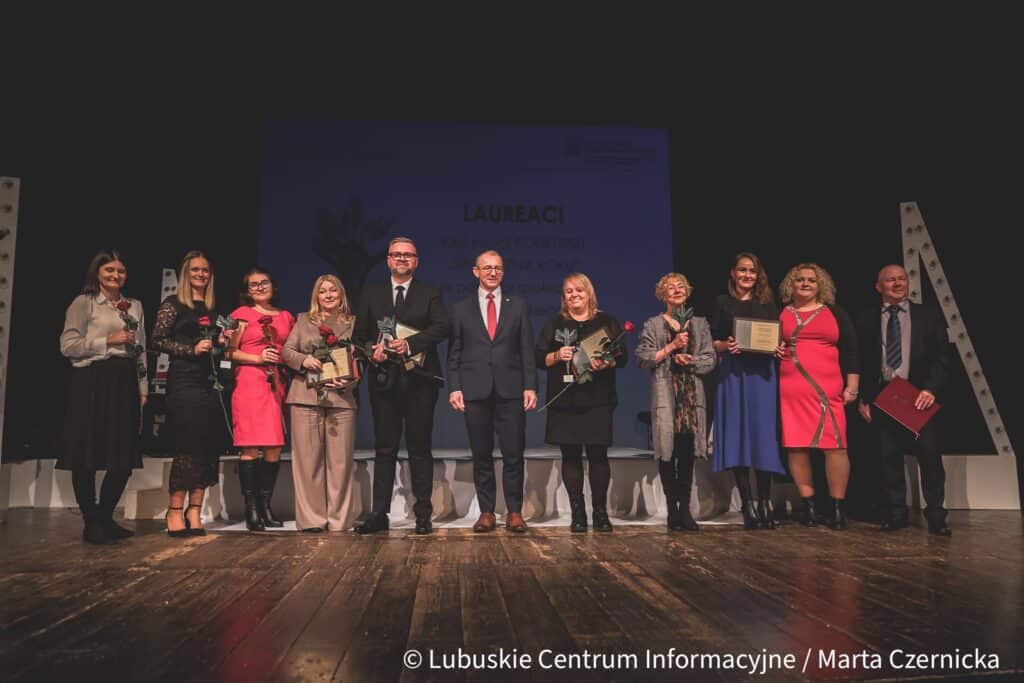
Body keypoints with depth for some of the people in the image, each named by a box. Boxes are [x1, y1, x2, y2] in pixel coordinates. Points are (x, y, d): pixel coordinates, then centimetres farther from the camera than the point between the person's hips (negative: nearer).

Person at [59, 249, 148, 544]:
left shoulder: (135, 306, 16)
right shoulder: (83, 303, 2)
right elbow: (68, 345, -6)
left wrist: (143, 388, 11)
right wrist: (108, 341, -12)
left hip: (125, 383, 5)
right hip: (91, 382, -5)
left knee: (125, 457, 5)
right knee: (87, 456, -2)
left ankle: (105, 517, 20)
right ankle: (91, 522, 10)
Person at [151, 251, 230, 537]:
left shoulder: (213, 308, 18)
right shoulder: (173, 304, 2)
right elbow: (158, 340, -4)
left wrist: (221, 341, 5)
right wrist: (191, 349, -13)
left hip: (209, 382, 6)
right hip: (184, 381, -6)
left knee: (208, 448, 2)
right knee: (188, 445, -9)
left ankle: (195, 511, 8)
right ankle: (175, 511, 1)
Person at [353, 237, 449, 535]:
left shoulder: (430, 293, 8)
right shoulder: (371, 293, 14)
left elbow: (441, 327, -8)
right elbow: (359, 333, 10)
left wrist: (410, 344, -21)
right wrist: (372, 349, -11)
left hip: (419, 379, -1)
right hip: (383, 379, 2)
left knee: (420, 449, 3)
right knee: (384, 448, 5)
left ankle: (423, 514, 10)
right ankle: (379, 514, 10)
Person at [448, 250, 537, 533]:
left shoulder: (518, 306, 11)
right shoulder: (461, 309, 11)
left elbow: (527, 350, 6)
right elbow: (454, 353, 8)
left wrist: (530, 386, -2)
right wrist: (454, 388, -2)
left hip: (510, 390, 0)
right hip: (475, 390, 0)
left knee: (514, 454, 0)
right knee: (481, 455, 6)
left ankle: (514, 512, 11)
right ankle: (486, 512, 15)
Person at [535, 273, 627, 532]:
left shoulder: (607, 322, 10)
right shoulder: (555, 324, 11)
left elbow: (622, 356, 5)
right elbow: (539, 358, 6)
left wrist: (608, 363, -15)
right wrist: (556, 356, -13)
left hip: (598, 400, -1)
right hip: (565, 401, 1)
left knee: (598, 455, -1)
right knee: (570, 455, 2)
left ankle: (600, 511, 9)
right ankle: (577, 513, 10)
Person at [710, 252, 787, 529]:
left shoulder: (767, 303, 14)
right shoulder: (722, 302, 11)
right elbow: (712, 341, 7)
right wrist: (725, 346, -13)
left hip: (761, 373, 1)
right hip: (732, 373, -1)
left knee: (762, 434, -3)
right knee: (737, 435, -4)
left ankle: (765, 501, 3)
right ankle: (747, 504, 1)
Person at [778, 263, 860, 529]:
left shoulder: (836, 314, 11)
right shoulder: (780, 314, 13)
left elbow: (850, 352, 9)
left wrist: (852, 387, 1)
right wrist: (773, 350, -2)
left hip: (828, 389, -1)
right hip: (790, 390, 1)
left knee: (835, 444, -6)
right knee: (795, 446, 0)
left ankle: (838, 508, 4)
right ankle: (808, 505, 10)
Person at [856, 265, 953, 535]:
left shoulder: (928, 316, 8)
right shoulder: (867, 320, 8)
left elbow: (943, 356, 3)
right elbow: (860, 362, 6)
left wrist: (931, 389, -11)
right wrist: (862, 398, -1)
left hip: (920, 396, 0)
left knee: (930, 456, -2)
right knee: (889, 459, 5)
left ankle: (935, 516, 9)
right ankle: (895, 514, 14)